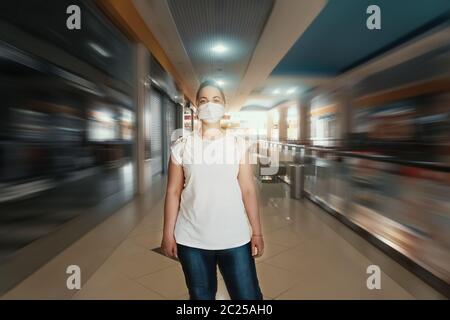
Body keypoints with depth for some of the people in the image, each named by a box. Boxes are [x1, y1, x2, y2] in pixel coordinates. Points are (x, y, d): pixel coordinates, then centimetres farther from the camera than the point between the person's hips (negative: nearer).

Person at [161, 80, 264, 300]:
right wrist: (168, 234, 0)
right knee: (201, 296, 15)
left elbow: (248, 191, 0)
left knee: (249, 296, 8)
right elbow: (173, 192, 1)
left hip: (235, 238, 0)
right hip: (192, 240, 0)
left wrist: (257, 232, -1)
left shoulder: (238, 145, 0)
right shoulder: (182, 146, -1)